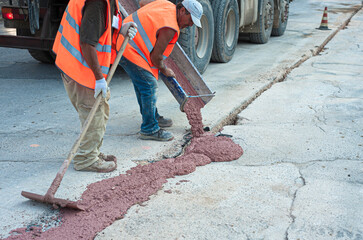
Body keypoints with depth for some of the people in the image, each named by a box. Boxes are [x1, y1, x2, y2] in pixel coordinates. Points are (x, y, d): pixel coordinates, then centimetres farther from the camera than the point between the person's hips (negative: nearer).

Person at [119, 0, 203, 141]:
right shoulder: (170, 28, -21)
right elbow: (156, 56, -16)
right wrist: (164, 71, 3)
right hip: (131, 51, -11)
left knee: (141, 84, 19)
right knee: (149, 86, -8)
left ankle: (153, 117, 33)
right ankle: (149, 130, 0)